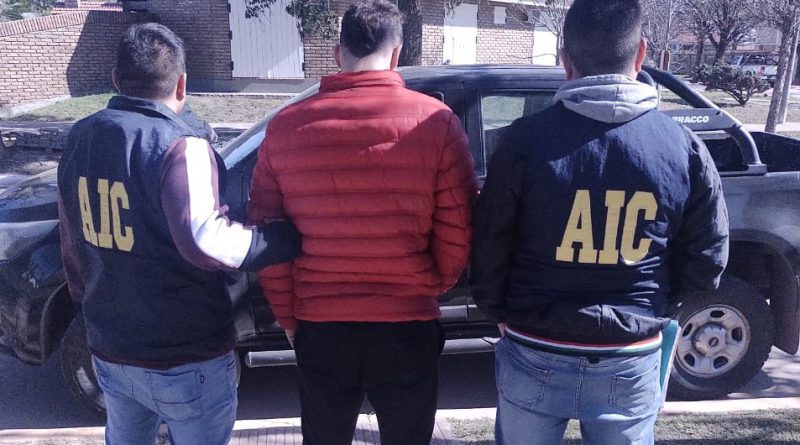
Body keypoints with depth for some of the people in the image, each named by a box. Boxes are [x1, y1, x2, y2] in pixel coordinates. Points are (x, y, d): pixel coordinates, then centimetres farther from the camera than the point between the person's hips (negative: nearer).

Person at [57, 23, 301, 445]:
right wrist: (290, 236, -22)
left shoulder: (79, 139, 2)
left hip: (110, 349, 7)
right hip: (187, 360, -6)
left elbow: (72, 244, 12)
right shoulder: (178, 147, -22)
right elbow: (205, 241, -34)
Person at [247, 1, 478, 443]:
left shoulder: (285, 126, -3)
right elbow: (458, 233, -8)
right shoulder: (435, 121, -10)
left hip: (319, 327, 2)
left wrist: (289, 318, 12)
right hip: (407, 327, -1)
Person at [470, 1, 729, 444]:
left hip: (536, 357, -1)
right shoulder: (685, 148, -6)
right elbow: (706, 261, 3)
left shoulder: (527, 140, -13)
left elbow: (487, 249, -7)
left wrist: (503, 314, 10)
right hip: (631, 363, 2)